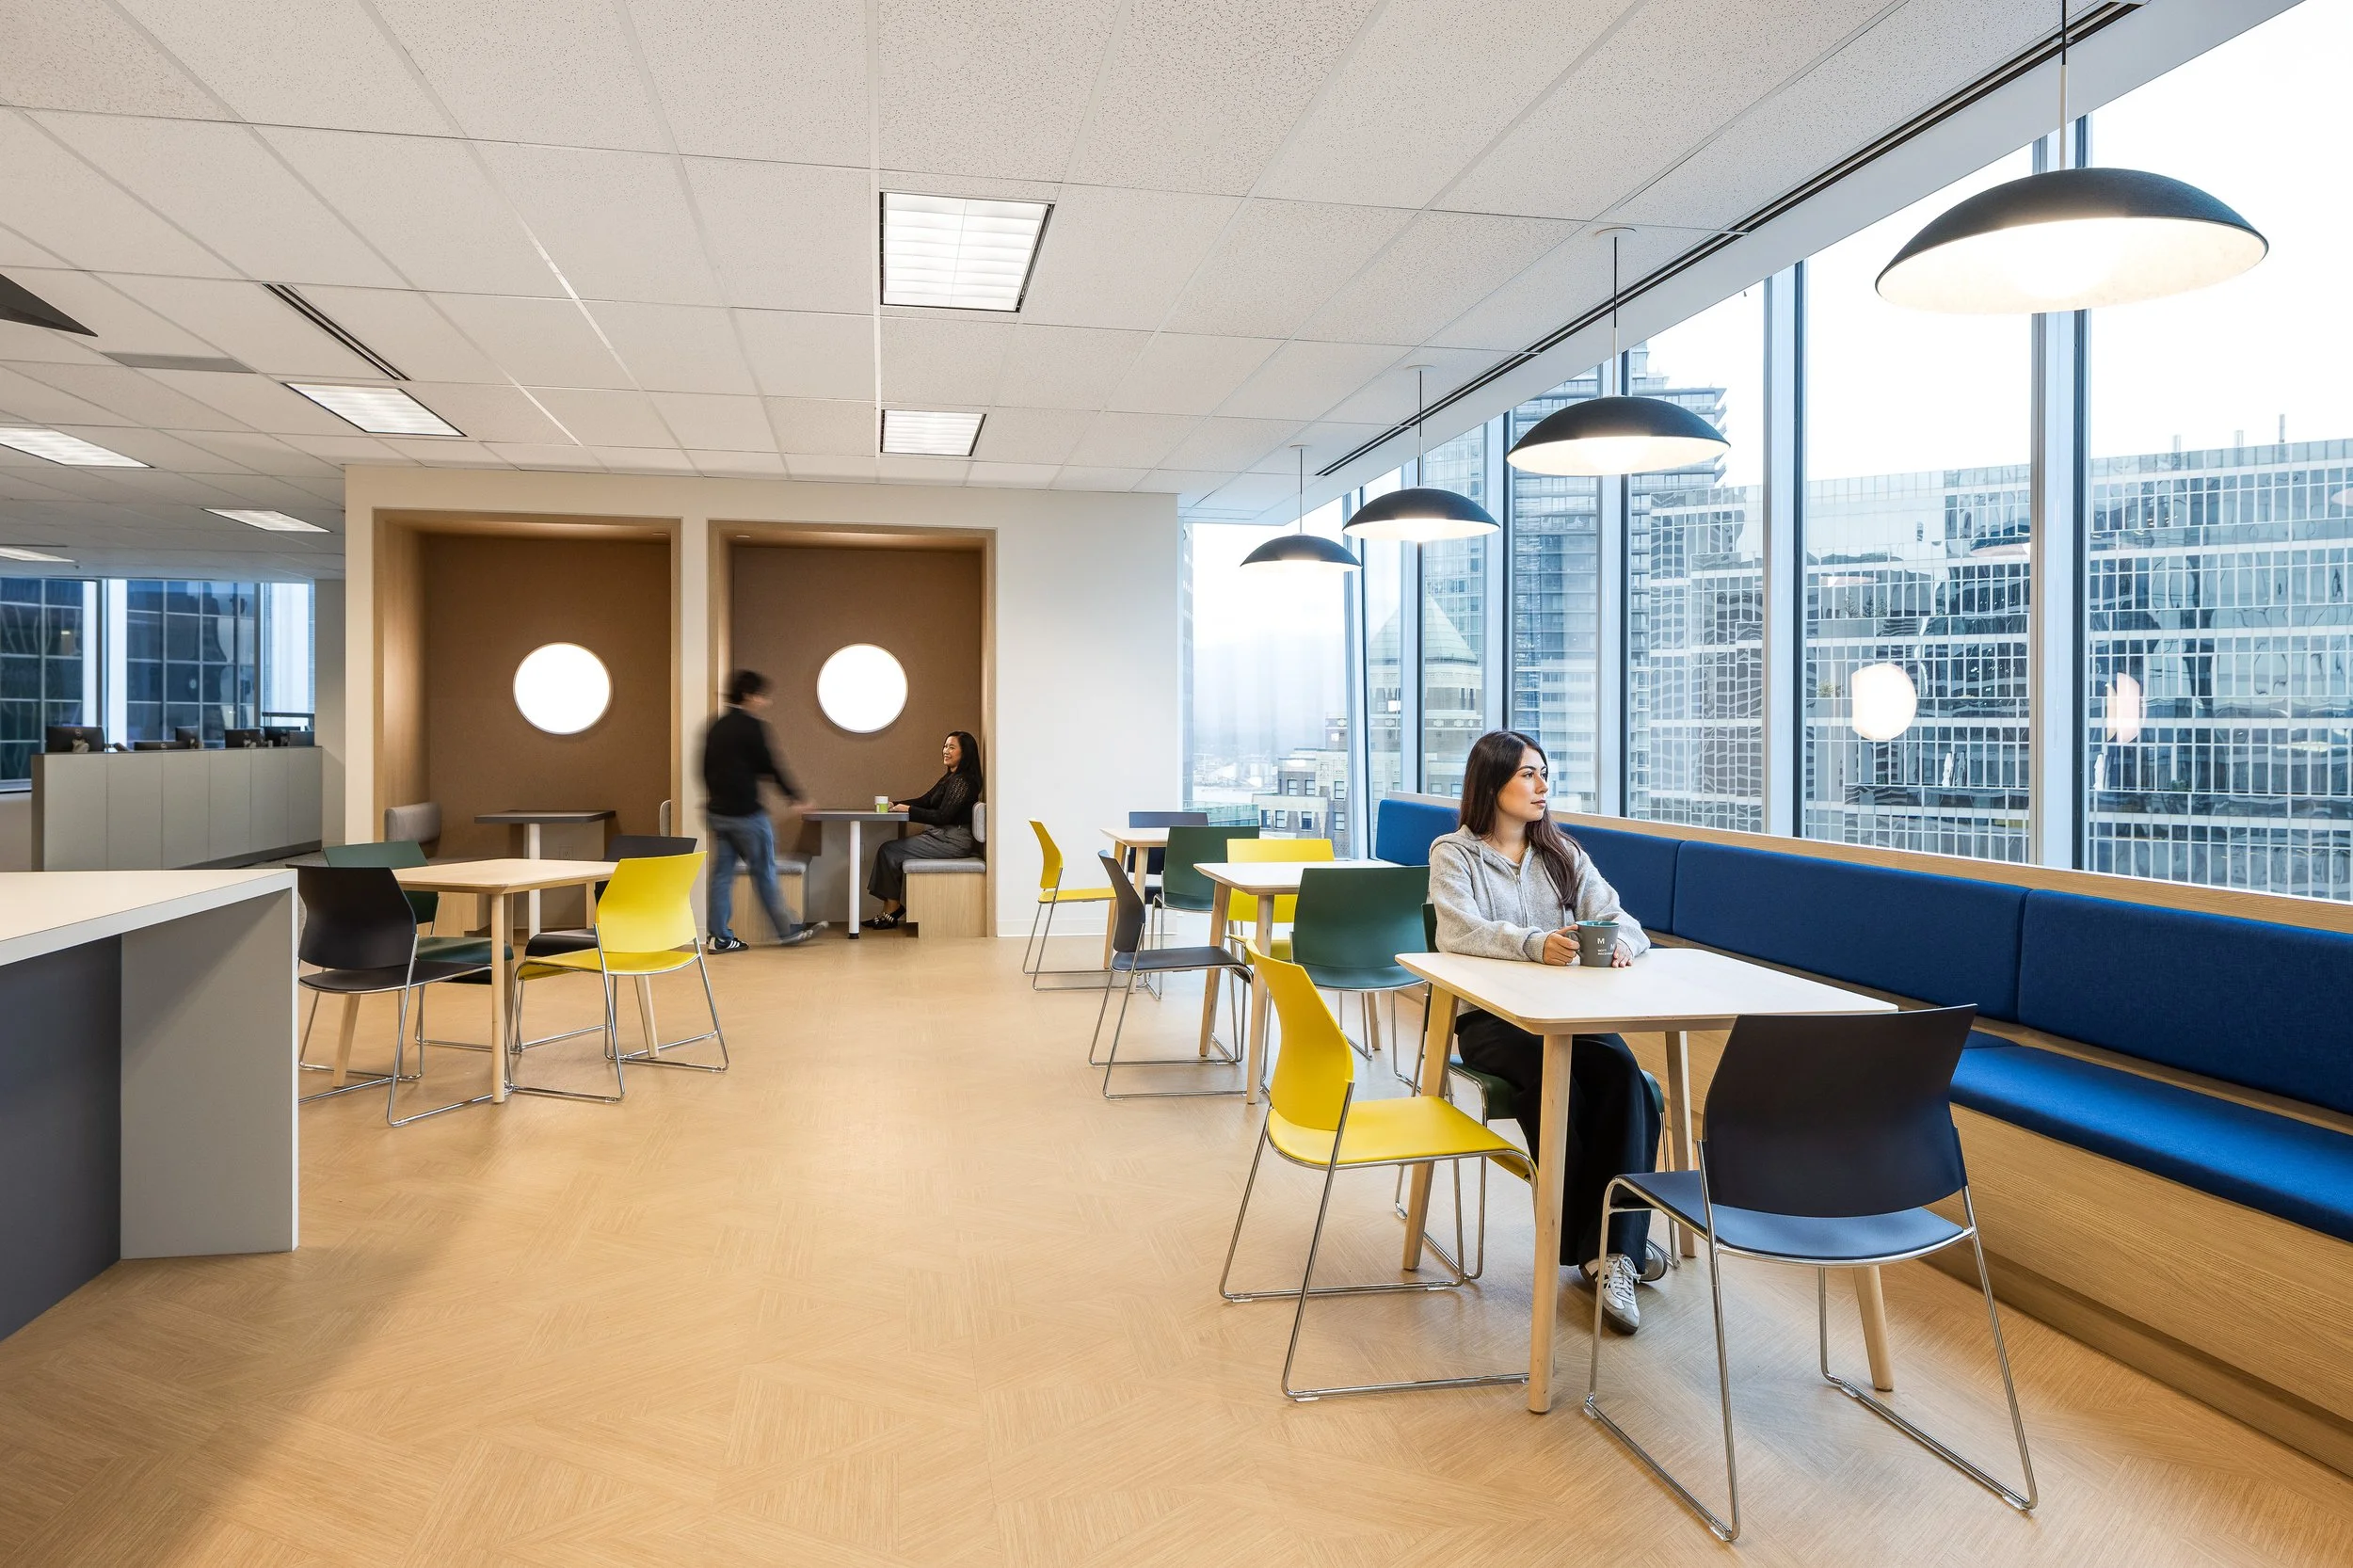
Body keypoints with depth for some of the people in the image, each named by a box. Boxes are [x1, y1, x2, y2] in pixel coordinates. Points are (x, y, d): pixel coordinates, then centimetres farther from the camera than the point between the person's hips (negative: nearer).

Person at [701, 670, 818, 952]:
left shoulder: (716, 727, 11)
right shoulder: (751, 726, -12)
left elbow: (706, 768, 17)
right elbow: (769, 766, -9)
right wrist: (795, 795, 2)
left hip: (717, 811, 7)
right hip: (746, 812, -7)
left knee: (722, 873, 8)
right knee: (764, 872, 3)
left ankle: (721, 937, 9)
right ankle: (787, 931, 14)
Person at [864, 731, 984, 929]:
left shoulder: (963, 781, -14)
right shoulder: (949, 778, 18)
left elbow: (942, 816, -20)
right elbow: (924, 801, 15)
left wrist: (908, 809, -15)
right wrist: (895, 805, 2)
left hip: (952, 842, -10)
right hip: (941, 837, 10)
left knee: (890, 851, -12)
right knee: (888, 850, -2)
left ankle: (893, 908, 2)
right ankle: (890, 911, -5)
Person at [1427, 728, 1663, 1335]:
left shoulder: (1563, 853, 17)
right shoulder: (1454, 854, 3)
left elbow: (1617, 916, 6)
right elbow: (1458, 931, -17)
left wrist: (1619, 942, -20)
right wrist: (1535, 943, -35)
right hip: (1487, 1014, -3)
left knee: (1622, 1074, -27)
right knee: (1555, 1078, -32)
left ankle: (1610, 1249, -25)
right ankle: (1610, 1245, -18)